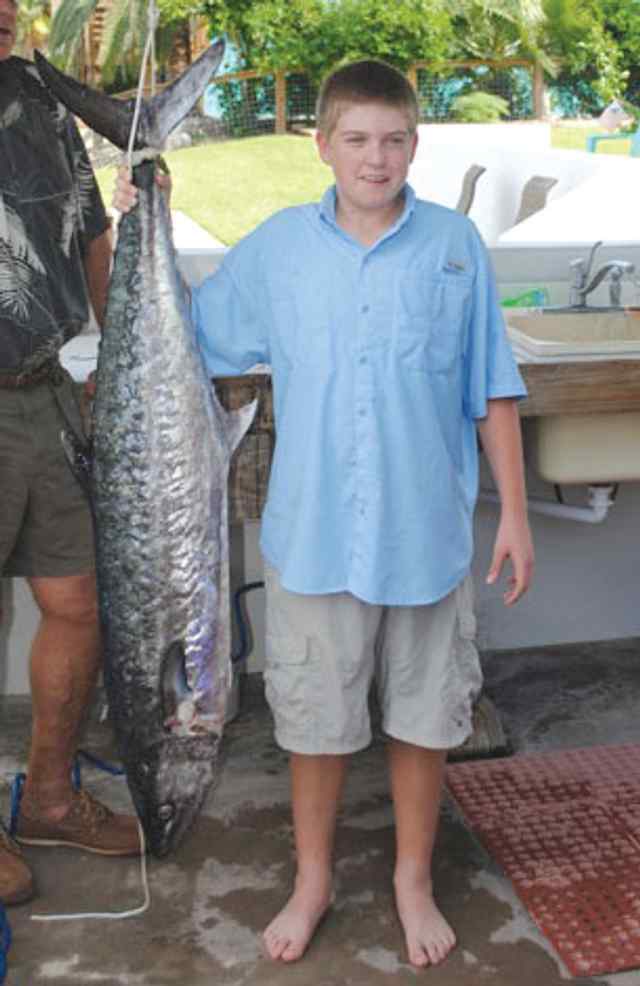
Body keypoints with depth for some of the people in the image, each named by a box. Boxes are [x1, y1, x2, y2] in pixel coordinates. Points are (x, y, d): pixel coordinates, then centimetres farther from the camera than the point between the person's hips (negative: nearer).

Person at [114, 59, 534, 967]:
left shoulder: (455, 245, -2)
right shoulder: (277, 247, 1)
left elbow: (492, 391, 1)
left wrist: (514, 510, 0)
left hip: (427, 533, 0)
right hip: (312, 535, 1)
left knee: (422, 718, 13)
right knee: (314, 718, 13)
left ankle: (414, 880, 36)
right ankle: (313, 881, 36)